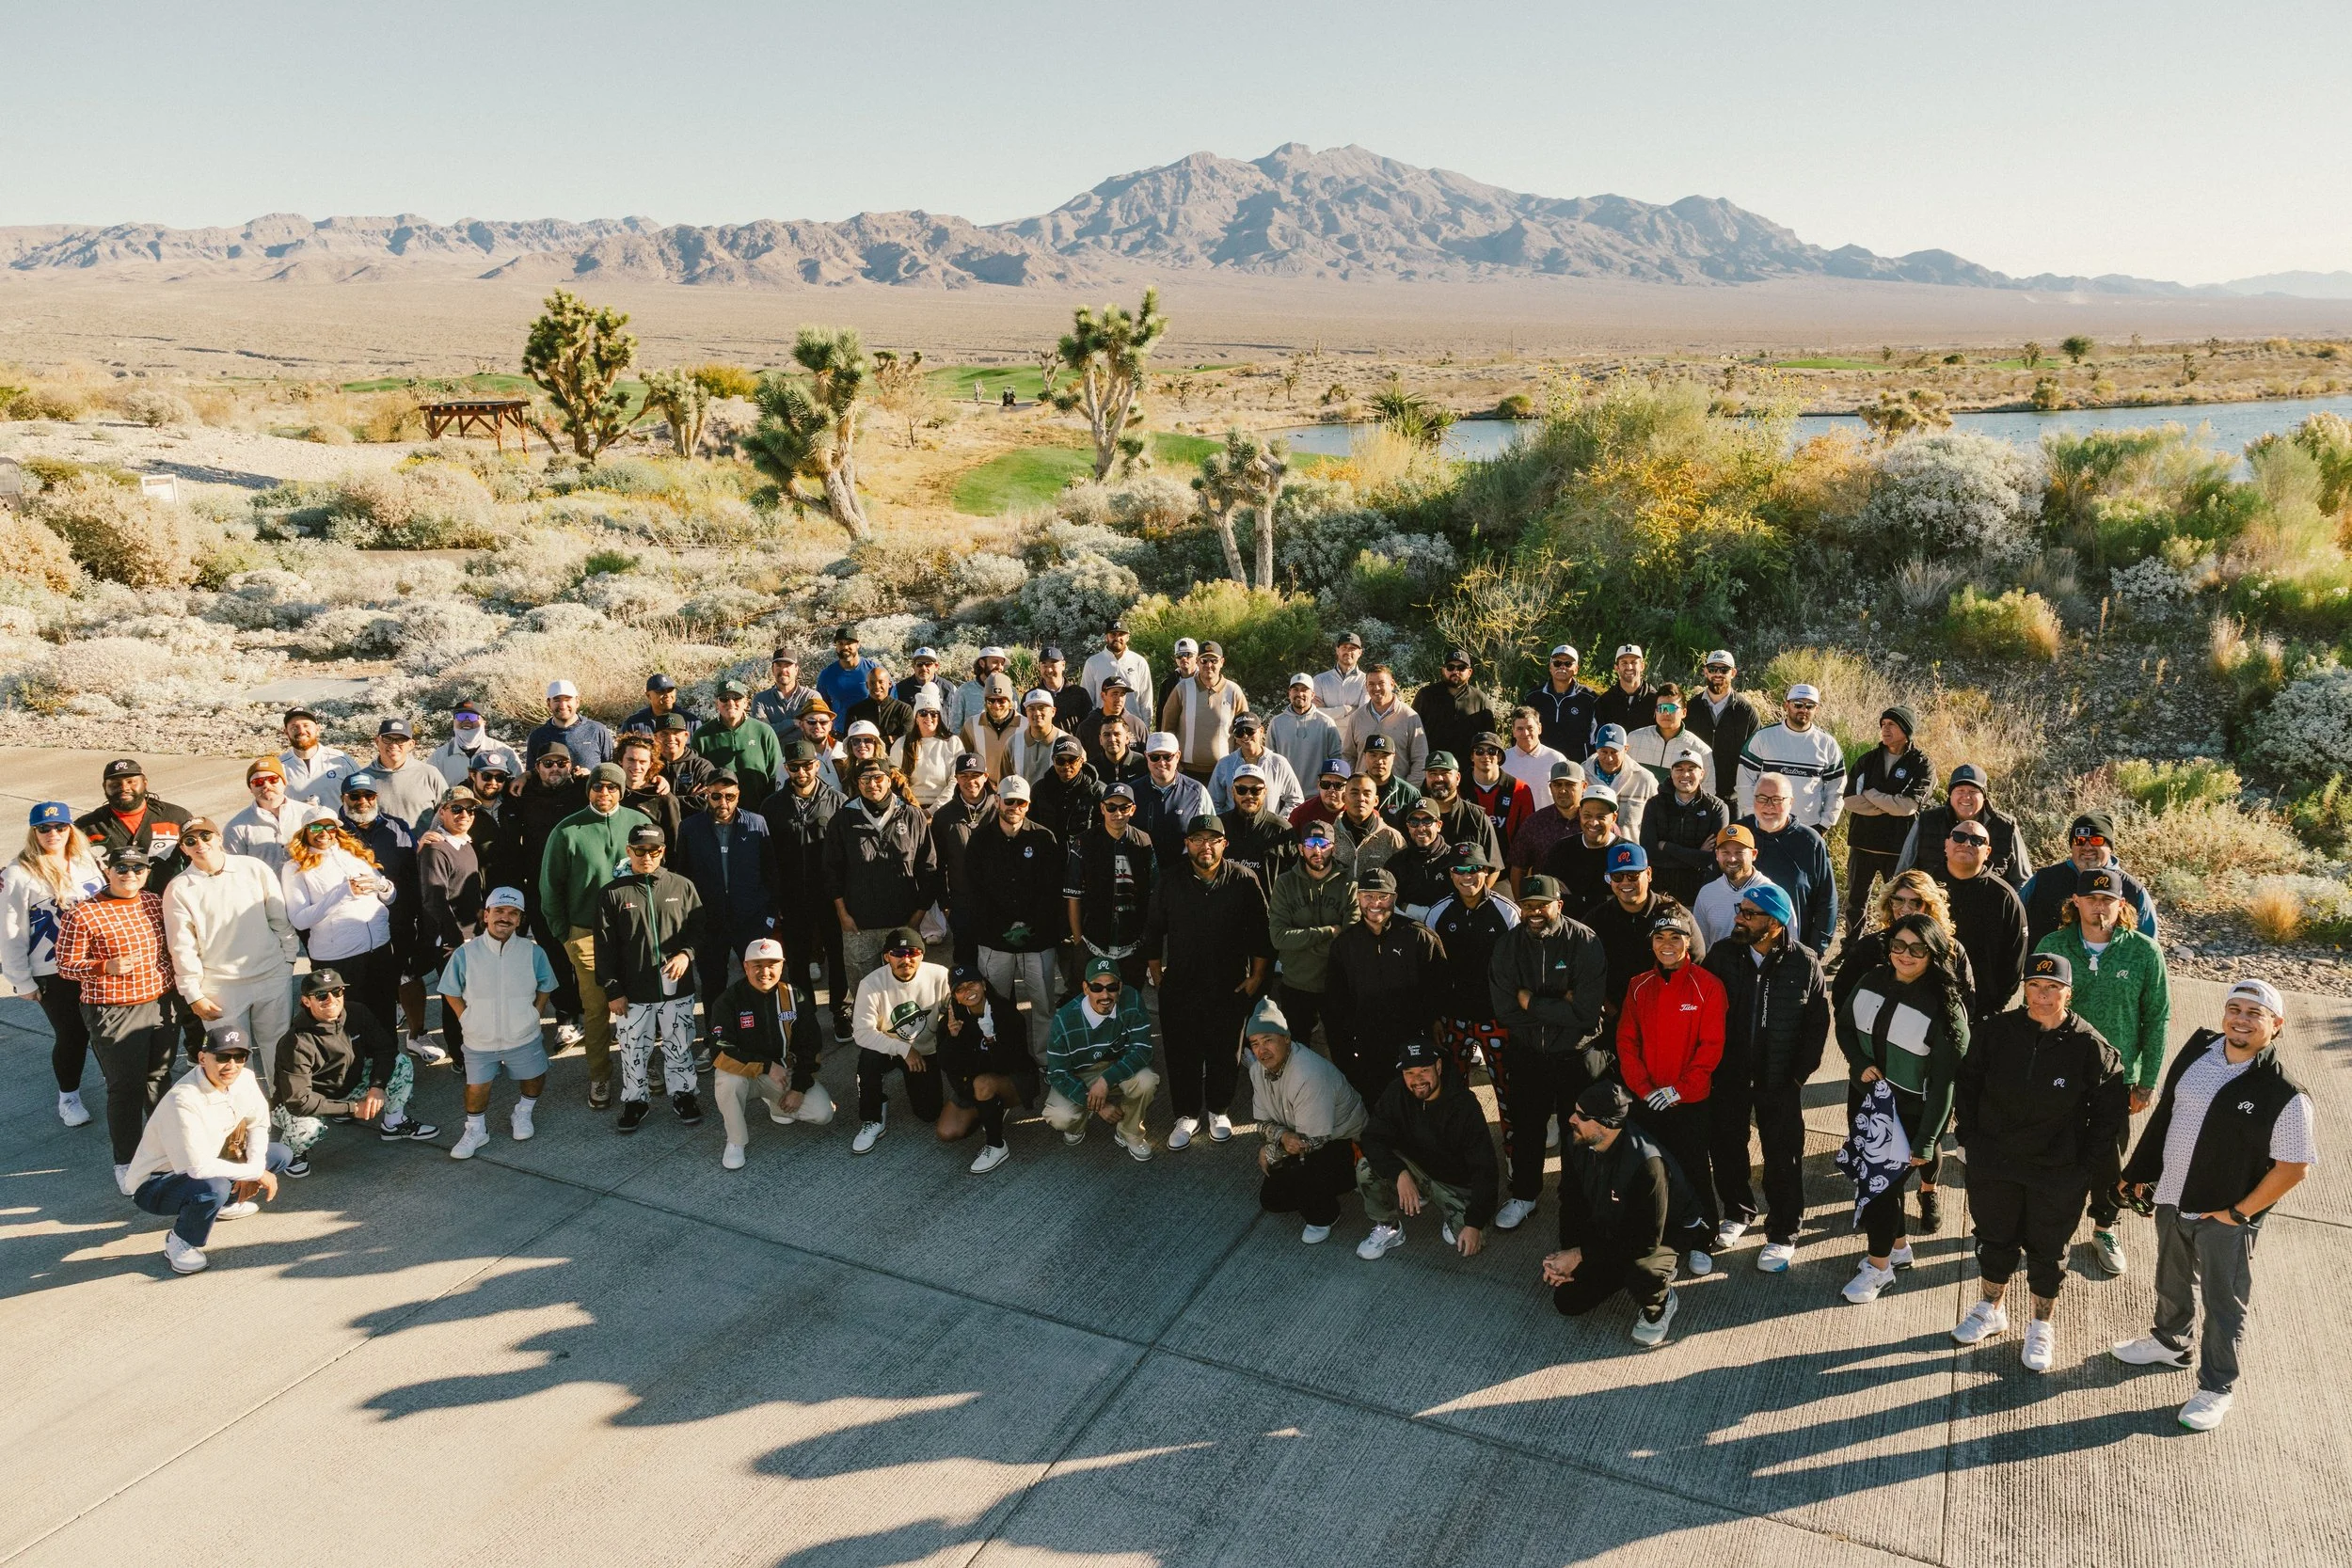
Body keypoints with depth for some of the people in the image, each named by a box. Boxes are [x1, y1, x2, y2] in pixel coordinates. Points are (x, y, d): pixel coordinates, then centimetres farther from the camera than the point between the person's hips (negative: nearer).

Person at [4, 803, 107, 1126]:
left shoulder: (89, 863, 4)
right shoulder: (17, 875, -9)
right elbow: (11, 933, -7)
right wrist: (21, 980, -7)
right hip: (54, 974, -4)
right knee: (72, 1035, 4)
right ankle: (68, 1098, 25)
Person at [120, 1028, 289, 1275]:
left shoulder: (243, 1079, -11)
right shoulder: (183, 1100, -33)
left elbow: (258, 1123, 4)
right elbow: (199, 1167, -34)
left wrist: (255, 1165, -13)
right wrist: (257, 1173, -25)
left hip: (205, 1169, 7)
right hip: (153, 1183, -7)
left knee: (280, 1155, 0)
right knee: (214, 1188, -37)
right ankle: (180, 1243, -7)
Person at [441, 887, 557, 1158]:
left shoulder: (533, 952, -9)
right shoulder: (466, 953, -12)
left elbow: (545, 987, 6)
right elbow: (451, 992, 1)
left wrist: (533, 1014, -3)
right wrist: (467, 1020, -6)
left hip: (523, 1038, 1)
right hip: (479, 1041, -1)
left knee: (534, 1078, 14)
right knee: (476, 1087, 4)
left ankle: (523, 1115, 41)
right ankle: (476, 1131, 27)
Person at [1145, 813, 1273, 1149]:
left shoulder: (1244, 882, -6)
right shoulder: (1170, 881, -1)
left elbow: (1261, 934, -1)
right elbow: (1153, 932, 7)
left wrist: (1257, 976, -2)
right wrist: (1157, 976, 7)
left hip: (1229, 988, -1)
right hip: (1179, 986, 1)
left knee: (1224, 1053, 10)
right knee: (1182, 1054, 7)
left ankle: (1219, 1111, 31)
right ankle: (1187, 1114, 24)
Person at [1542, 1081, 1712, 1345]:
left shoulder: (1647, 1163, -39)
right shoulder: (1576, 1144, -20)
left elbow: (1647, 1240, -33)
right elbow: (1571, 1202, -3)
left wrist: (1580, 1255, -28)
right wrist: (1566, 1255, -15)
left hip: (1666, 1231, -6)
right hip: (1608, 1229, 6)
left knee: (1642, 1271, -38)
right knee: (1568, 1301, 0)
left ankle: (1660, 1305, -1)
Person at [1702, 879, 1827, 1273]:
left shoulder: (1804, 964, -11)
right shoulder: (1722, 954, -6)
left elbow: (1818, 1023, -3)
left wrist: (1799, 1074, -5)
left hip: (1780, 1080, -2)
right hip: (1727, 1076, 3)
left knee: (1783, 1158, 5)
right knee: (1725, 1148, 14)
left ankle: (1782, 1234, 22)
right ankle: (1738, 1212, 37)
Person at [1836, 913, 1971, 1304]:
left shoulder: (1945, 1008, -19)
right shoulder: (1872, 982, -4)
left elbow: (1943, 1080, -18)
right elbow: (1845, 1025, 11)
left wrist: (1925, 1140, -18)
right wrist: (1860, 1063, -9)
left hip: (1910, 1112, -5)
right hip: (1869, 1100, 5)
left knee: (1886, 1182, 2)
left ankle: (1879, 1266, 22)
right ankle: (1897, 1247, 40)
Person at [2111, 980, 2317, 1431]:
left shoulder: (2285, 1095, -23)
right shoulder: (2198, 1050, -6)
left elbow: (2293, 1167, -17)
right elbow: (2164, 1113, 6)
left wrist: (2238, 1213, -15)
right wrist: (2141, 1171, 9)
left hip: (2224, 1218, -5)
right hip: (2171, 1200, 6)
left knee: (2223, 1304, 13)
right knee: (2172, 1282, 27)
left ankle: (2217, 1387, 32)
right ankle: (2170, 1342, 52)